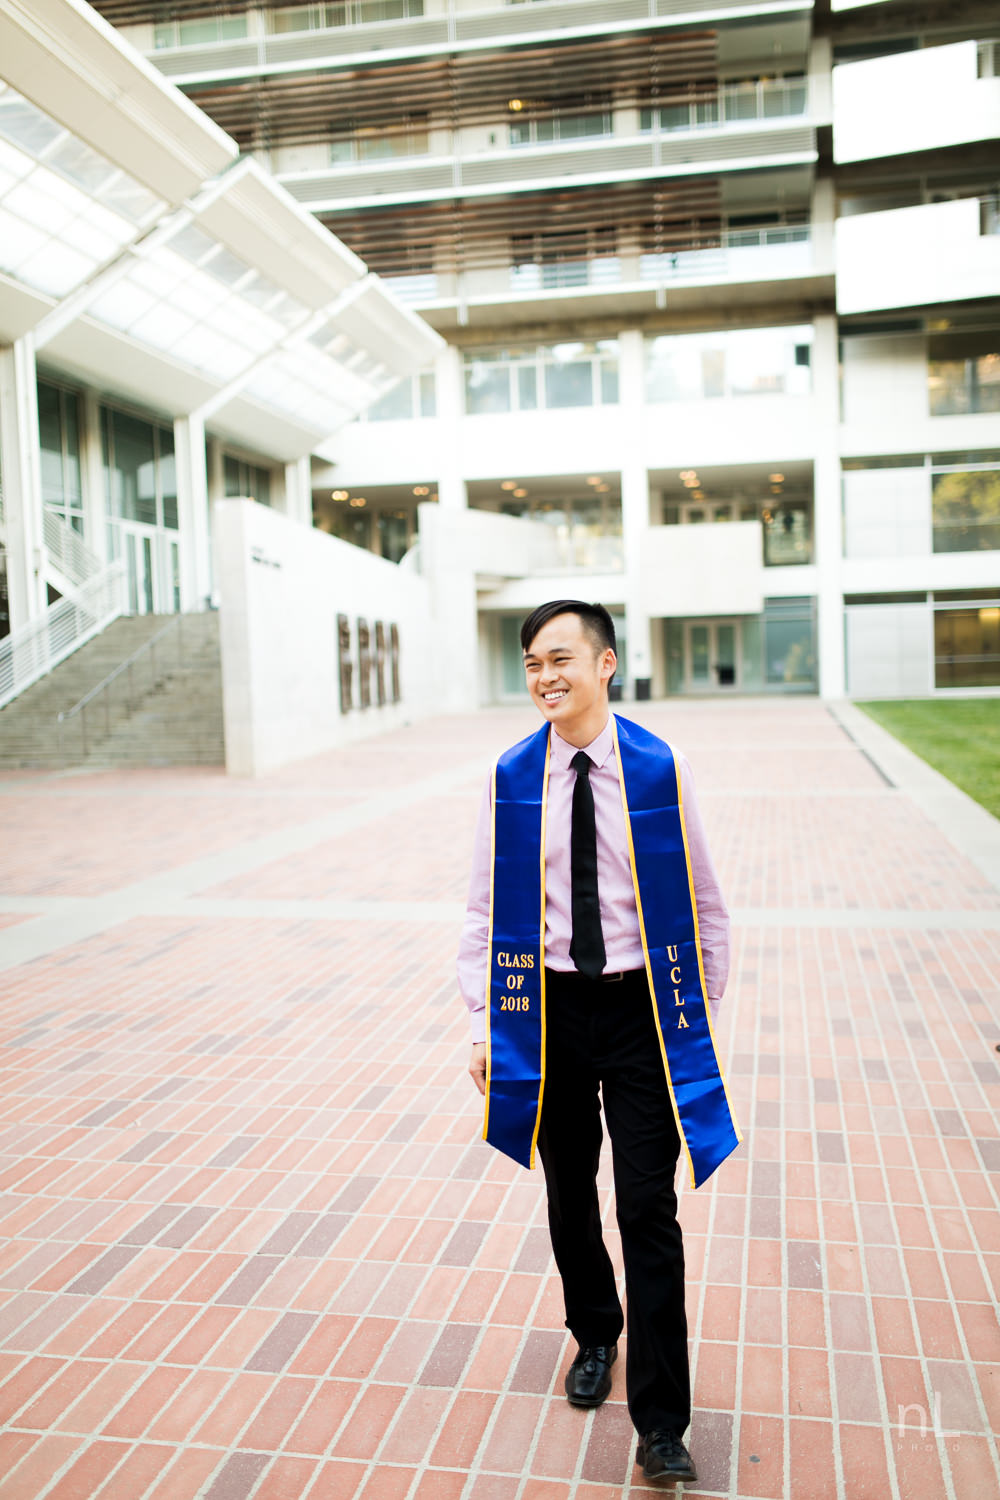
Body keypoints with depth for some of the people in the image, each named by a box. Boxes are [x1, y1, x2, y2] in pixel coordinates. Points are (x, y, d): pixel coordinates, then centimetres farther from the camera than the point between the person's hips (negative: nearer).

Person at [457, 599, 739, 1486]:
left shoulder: (660, 770, -10)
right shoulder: (512, 779, -5)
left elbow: (702, 904, 0)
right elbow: (486, 910, 1)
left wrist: (701, 1011, 1)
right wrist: (484, 1024, 0)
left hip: (640, 1007, -2)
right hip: (549, 1008, 2)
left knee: (649, 1210, 1)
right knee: (569, 1195, 18)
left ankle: (662, 1423, 16)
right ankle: (595, 1335, 45)